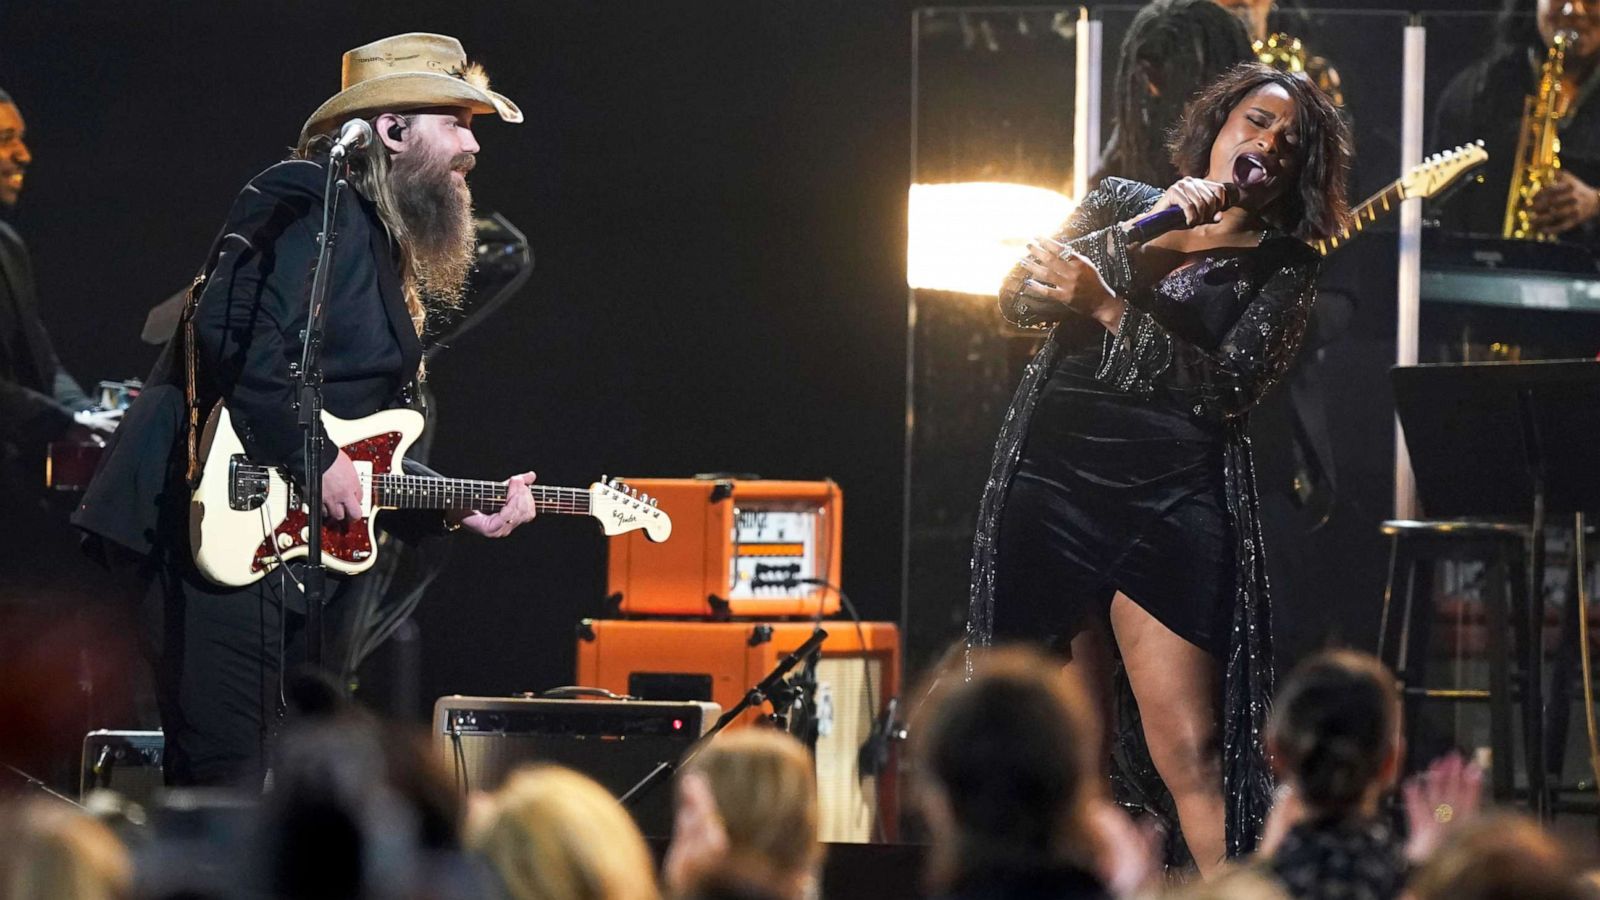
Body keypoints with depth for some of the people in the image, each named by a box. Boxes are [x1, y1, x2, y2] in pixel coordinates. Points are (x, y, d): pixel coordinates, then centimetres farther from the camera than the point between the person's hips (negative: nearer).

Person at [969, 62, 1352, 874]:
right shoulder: (1121, 206, 15)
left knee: (1190, 753, -14)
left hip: (1169, 503, -2)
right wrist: (1152, 229, -8)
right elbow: (1018, 298, 1)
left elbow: (1228, 389, -7)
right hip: (1049, 487, 3)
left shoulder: (1282, 268, 8)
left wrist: (1106, 303, -15)